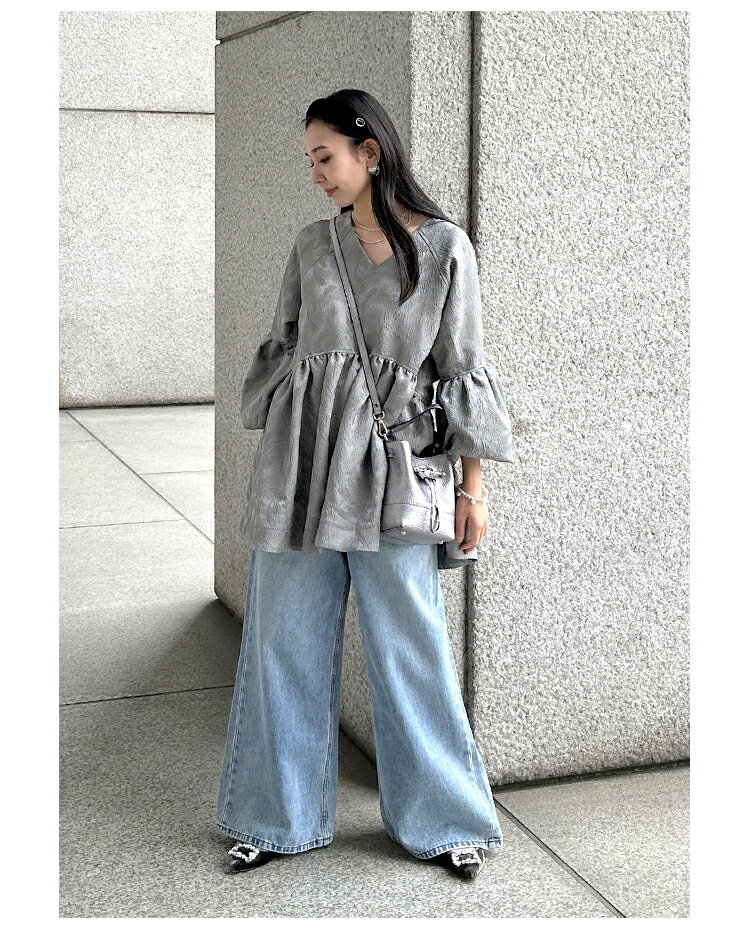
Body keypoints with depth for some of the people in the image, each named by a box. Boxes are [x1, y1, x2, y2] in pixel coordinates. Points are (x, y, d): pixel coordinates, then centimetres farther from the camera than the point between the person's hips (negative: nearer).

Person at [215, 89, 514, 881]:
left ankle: (442, 819, 21)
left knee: (411, 646, 3)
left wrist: (473, 484, -2)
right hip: (300, 461, 3)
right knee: (286, 642, 8)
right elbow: (281, 349, 14)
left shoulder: (444, 247, -1)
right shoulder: (312, 245, 8)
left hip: (390, 467, -3)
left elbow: (461, 367, 0)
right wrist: (270, 455, 11)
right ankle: (281, 818, 23)